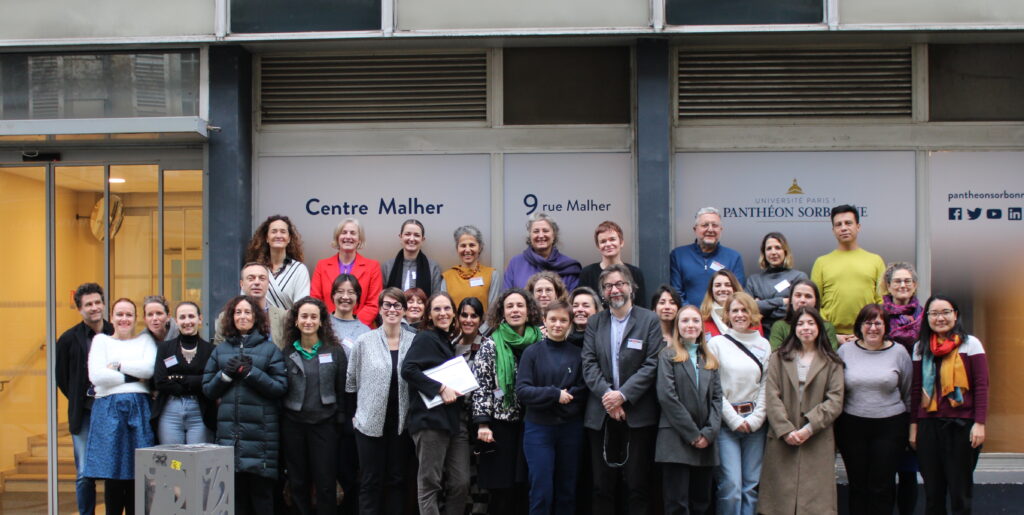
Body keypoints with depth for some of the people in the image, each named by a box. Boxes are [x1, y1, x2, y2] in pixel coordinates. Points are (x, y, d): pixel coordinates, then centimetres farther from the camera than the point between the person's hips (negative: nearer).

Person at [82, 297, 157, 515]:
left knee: (139, 475, -1)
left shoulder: (145, 340, 16)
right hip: (109, 410, -1)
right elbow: (96, 376, -3)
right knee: (112, 473, -4)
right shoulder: (101, 340, 13)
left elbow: (150, 368, -4)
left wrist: (117, 366, -4)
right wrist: (134, 377, -4)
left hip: (139, 410, 1)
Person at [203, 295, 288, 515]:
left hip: (261, 430, -3)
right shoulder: (221, 350, 14)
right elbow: (207, 389, 11)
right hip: (229, 431, 3)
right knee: (234, 493, 5)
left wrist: (251, 373, -13)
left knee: (263, 493, -2)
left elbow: (281, 387, -4)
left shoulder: (269, 349, 5)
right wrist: (226, 374, -6)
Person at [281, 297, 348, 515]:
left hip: (324, 423, -1)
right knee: (297, 482, 7)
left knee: (325, 483, -2)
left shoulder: (335, 351, 4)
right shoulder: (286, 353, 6)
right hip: (293, 423, 1)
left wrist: (342, 419, -2)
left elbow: (343, 389, 4)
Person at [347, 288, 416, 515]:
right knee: (371, 481, 3)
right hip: (371, 422, -1)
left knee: (396, 479, 9)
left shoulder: (415, 342, 1)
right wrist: (353, 413, 1)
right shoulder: (364, 342, -1)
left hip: (401, 422, 1)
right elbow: (350, 381, 4)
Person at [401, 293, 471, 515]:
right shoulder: (425, 338, -3)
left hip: (455, 420, 7)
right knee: (429, 483, -4)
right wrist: (440, 389, -19)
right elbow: (408, 370, -18)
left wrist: (457, 389, 10)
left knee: (461, 483, 2)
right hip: (431, 420, -7)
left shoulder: (450, 341, 20)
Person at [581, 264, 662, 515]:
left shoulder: (650, 320, 2)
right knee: (602, 485, 6)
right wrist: (606, 395, -13)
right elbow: (589, 363, 3)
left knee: (638, 485, 0)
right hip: (601, 415, 3)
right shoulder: (595, 322, 12)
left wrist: (623, 395, -15)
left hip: (638, 413, -3)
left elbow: (652, 364, -6)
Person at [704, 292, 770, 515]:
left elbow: (767, 386, 8)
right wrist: (734, 419, -7)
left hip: (755, 423, 3)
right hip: (726, 423, -3)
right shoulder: (716, 343, 2)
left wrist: (755, 419, -3)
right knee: (731, 486, -10)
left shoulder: (764, 345, 11)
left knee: (752, 486, 3)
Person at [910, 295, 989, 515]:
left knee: (960, 490, -1)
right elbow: (916, 389, 13)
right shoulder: (921, 348, 10)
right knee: (932, 491, 6)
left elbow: (981, 386, -4)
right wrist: (913, 424, 9)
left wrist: (979, 423, -11)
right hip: (928, 424, 3)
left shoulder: (970, 344, -1)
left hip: (961, 424, -3)